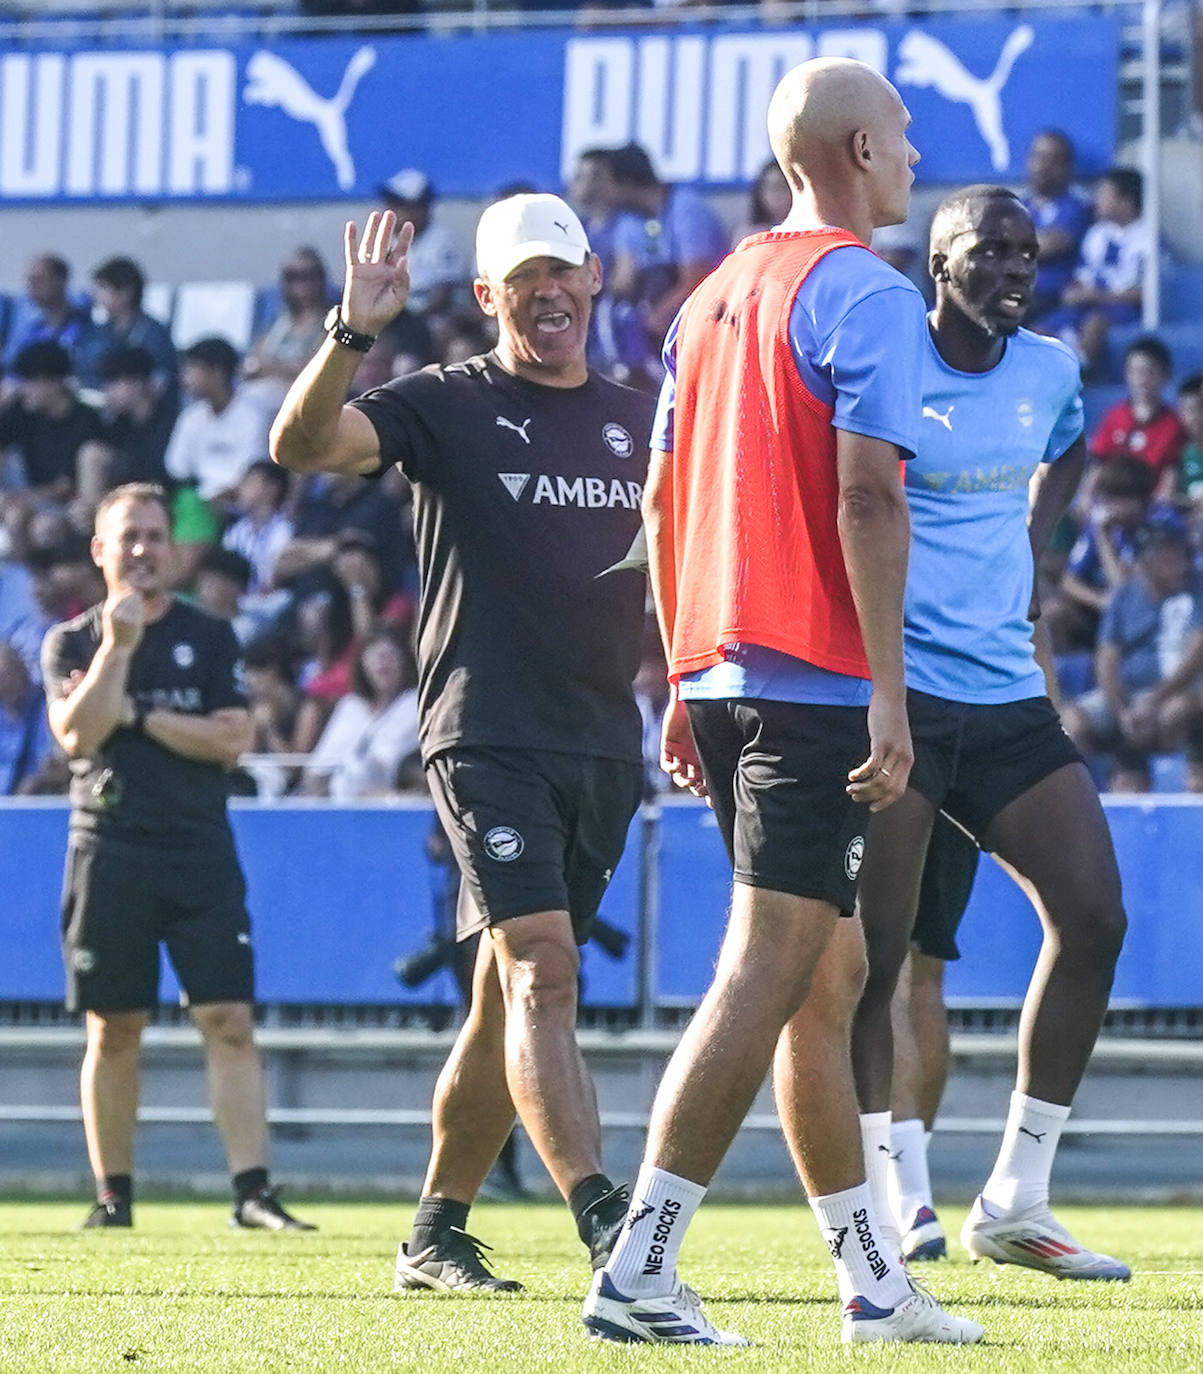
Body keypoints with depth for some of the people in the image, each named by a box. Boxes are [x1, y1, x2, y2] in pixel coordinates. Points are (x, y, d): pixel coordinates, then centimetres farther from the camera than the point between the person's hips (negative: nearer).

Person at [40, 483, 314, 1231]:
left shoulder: (209, 637, 9)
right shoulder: (73, 641, 9)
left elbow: (232, 739, -3)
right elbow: (77, 733, -8)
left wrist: (139, 716, -7)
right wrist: (120, 643, -13)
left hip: (201, 852, 0)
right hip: (109, 852, 0)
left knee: (229, 1020, -9)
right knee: (113, 1031, 3)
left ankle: (253, 1190, -13)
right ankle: (114, 1195, 11)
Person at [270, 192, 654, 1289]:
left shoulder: (637, 422, 15)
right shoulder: (447, 406, -1)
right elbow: (302, 445, -16)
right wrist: (351, 334, -30)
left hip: (603, 745, 5)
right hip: (487, 736, -5)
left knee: (509, 1001, 9)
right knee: (541, 969, -18)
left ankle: (436, 1232, 18)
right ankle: (604, 1223, -26)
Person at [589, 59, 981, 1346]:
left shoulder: (714, 296, 17)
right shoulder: (866, 293, -8)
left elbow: (662, 502, 18)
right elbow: (865, 496, -17)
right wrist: (888, 692, -18)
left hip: (719, 673, 9)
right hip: (815, 677, -9)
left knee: (828, 971, 15)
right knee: (766, 976, -11)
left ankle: (873, 1284, 19)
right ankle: (637, 1272, -18)